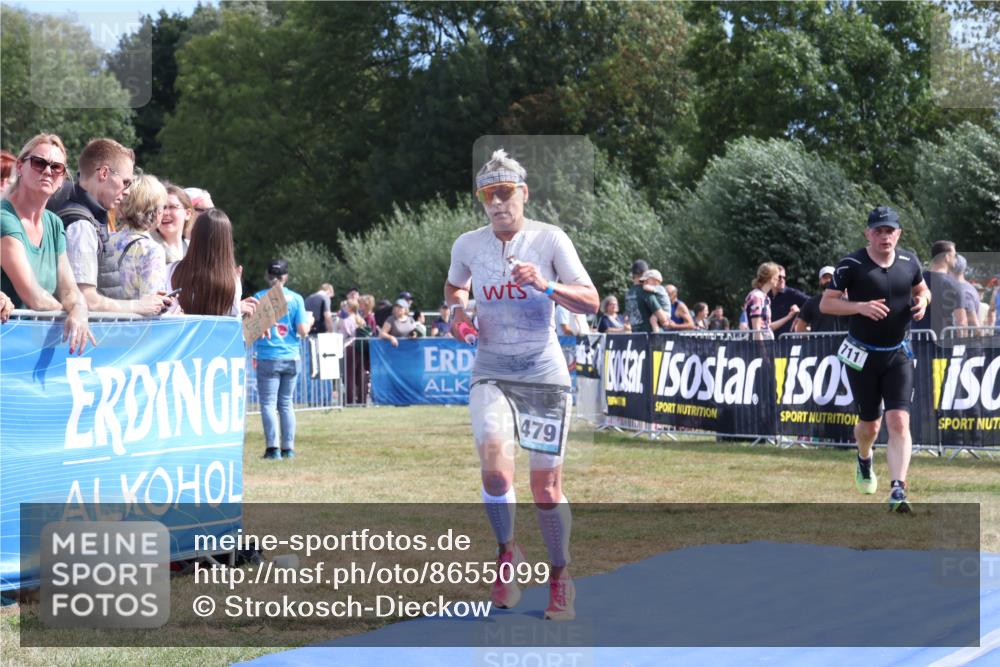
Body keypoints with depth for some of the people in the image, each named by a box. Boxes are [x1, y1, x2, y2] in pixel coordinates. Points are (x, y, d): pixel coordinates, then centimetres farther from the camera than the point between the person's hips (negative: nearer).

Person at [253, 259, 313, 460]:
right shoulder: (296, 298, 2)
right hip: (291, 358, 3)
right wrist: (309, 321, 19)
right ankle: (288, 448, 10)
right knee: (286, 402, 13)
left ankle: (273, 447, -10)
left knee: (268, 403, 0)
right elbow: (303, 331, -2)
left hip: (268, 358, -3)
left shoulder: (260, 297, -3)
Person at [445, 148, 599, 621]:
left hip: (545, 373, -1)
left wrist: (546, 286, -26)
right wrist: (458, 309, 4)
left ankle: (560, 579, 23)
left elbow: (591, 302, -9)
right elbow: (454, 285, 26)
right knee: (494, 466, -23)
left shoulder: (550, 239, -5)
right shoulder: (467, 245, 4)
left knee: (546, 487, 1)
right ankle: (507, 553, 4)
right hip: (491, 373, 1)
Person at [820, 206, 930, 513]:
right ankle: (864, 461, 45)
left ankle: (898, 491, -19)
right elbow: (825, 303, -9)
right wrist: (860, 306, -24)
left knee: (899, 421, -14)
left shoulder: (909, 261, 1)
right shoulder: (851, 265, -11)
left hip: (898, 355, 2)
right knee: (870, 423, 10)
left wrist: (922, 301, -5)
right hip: (862, 357, -2)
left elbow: (921, 289, 19)